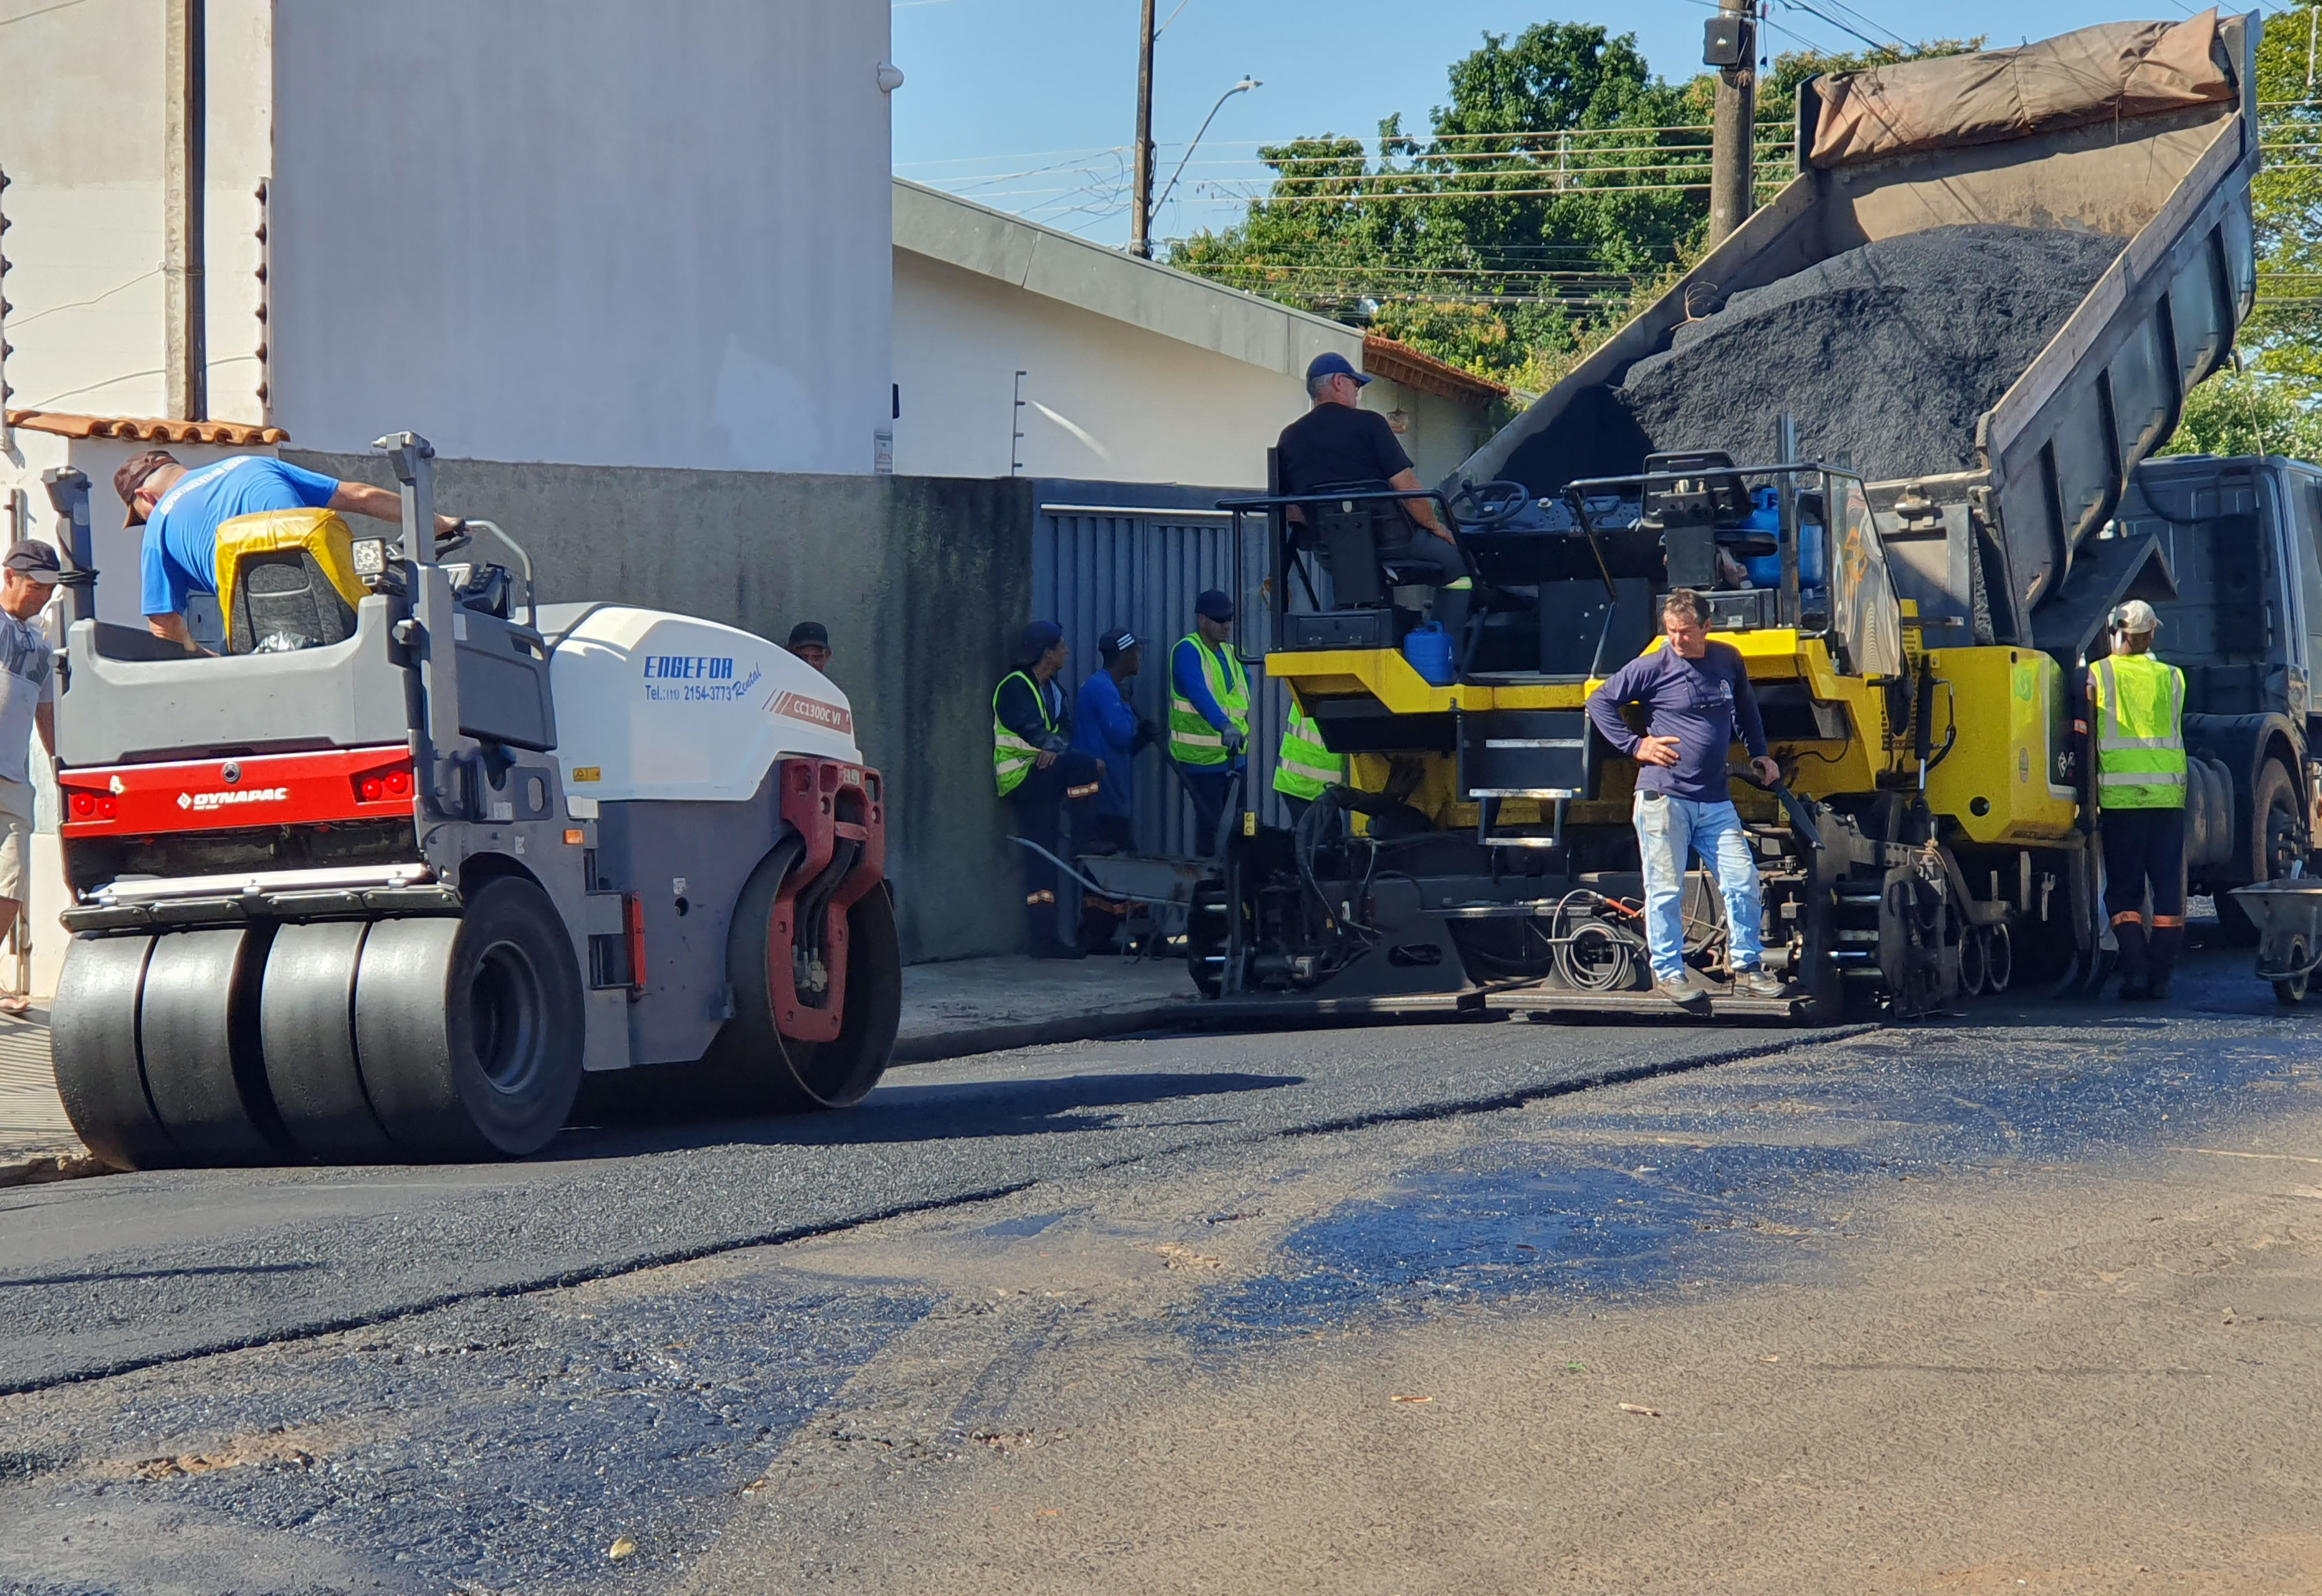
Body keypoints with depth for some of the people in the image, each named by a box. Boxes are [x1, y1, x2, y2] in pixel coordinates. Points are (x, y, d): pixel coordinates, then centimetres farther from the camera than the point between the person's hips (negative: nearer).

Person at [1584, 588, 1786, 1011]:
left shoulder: (1729, 661, 9)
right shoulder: (1651, 668, -4)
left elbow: (1746, 709, 28)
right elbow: (1600, 704, 3)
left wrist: (1760, 755, 22)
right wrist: (1635, 745, -5)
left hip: (1715, 800, 4)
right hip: (1663, 797, -4)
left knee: (1742, 879, 1)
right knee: (1666, 889, -1)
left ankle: (1747, 964, 14)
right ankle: (1668, 972, 8)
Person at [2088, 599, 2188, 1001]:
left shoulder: (2097, 675, 3)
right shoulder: (2172, 677, 10)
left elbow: (2089, 739, 1)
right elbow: (2174, 732, 16)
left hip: (2119, 793, -2)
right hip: (2169, 793, 2)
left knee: (2124, 890, 3)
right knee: (2168, 888, 7)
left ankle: (2135, 970, -10)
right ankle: (2161, 976, 5)